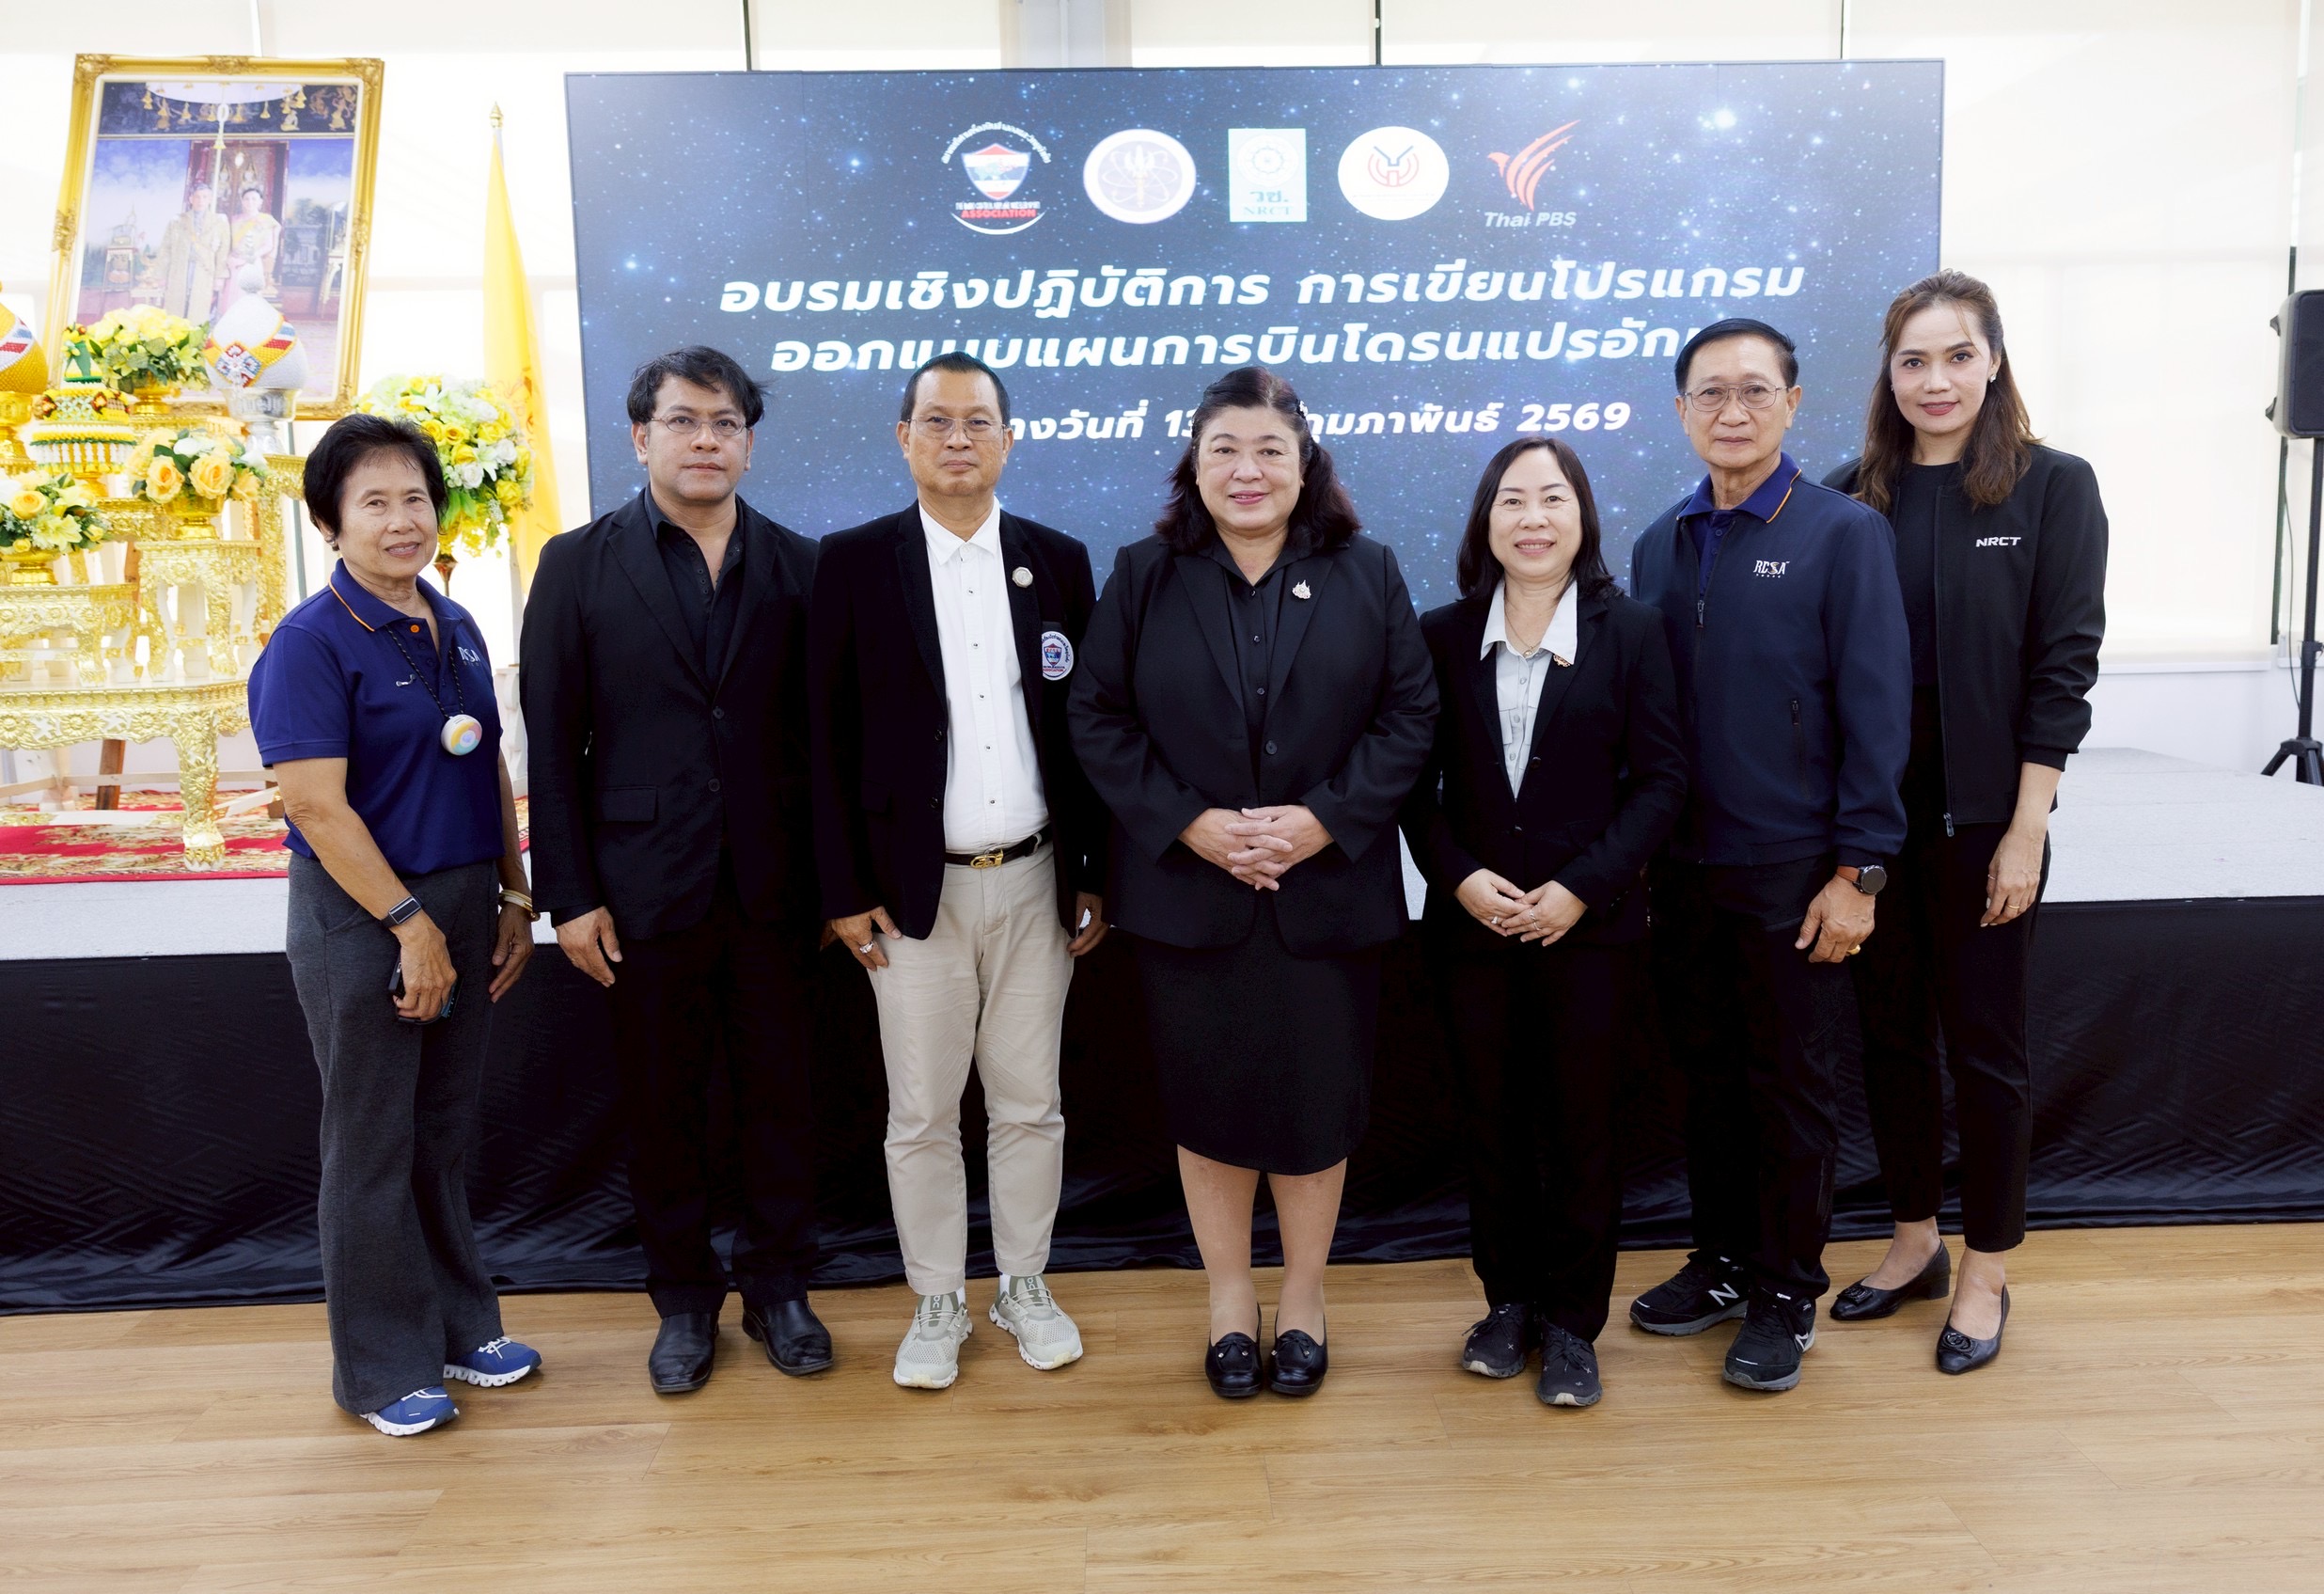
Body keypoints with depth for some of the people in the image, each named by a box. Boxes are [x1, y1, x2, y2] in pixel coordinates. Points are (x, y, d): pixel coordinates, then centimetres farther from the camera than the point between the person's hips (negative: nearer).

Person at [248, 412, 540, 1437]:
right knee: (374, 1148, 6)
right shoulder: (311, 643, -12)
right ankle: (384, 1368, 21)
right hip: (360, 918, -6)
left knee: (445, 1134, 17)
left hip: (463, 906, 7)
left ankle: (458, 1326, 32)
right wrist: (411, 925, -18)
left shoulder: (456, 629, 9)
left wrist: (513, 900, 10)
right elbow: (317, 807, -17)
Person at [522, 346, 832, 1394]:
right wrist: (568, 895, -5)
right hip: (648, 889, -1)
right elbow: (551, 743, -1)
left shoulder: (798, 566, 4)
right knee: (661, 1103, 10)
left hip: (773, 885, 1)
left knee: (779, 1092, 11)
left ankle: (777, 1286, 29)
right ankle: (684, 1299, 28)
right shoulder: (578, 565, 1)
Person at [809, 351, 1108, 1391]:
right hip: (916, 888, -1)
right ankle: (937, 1304, 25)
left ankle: (1025, 1285, 30)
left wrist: (1097, 874, 4)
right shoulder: (854, 562, -1)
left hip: (1035, 883, 2)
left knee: (1030, 1105, 12)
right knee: (922, 1116, 8)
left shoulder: (1058, 560, 5)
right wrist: (845, 890, -6)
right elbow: (829, 738, -3)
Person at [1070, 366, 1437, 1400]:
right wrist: (1191, 824, -12)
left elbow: (1408, 715, 0)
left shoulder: (1365, 576, 4)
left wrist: (1324, 820, -13)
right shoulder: (1144, 577, 3)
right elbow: (1099, 719, -1)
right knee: (1207, 1102, 9)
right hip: (1187, 890, 0)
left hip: (1328, 889, 0)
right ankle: (1229, 1296, 29)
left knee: (1317, 1102, 8)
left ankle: (1303, 1297, 29)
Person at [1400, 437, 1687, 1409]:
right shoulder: (1441, 636, 4)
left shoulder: (1630, 633, 0)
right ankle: (1508, 1300, 27)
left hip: (1590, 922, -1)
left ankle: (1572, 1323, 21)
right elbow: (1417, 782, 3)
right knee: (1491, 1119, 10)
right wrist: (1461, 879, -11)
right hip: (1471, 921, 2)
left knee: (1580, 1123, 6)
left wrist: (1581, 888, -13)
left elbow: (1661, 778, -4)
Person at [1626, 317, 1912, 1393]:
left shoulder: (1843, 534, -6)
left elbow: (1875, 709, -10)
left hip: (1793, 873, -4)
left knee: (1789, 1089, 7)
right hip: (1684, 869, 5)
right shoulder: (1661, 546, 9)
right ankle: (1722, 1262, 32)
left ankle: (1786, 1293, 23)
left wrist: (1858, 869, -13)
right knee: (1707, 1075, 15)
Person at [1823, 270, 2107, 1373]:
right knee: (1889, 1033, 12)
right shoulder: (1852, 498, 3)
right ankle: (1915, 1242, 30)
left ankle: (1985, 1273, 24)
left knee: (1983, 1043, 7)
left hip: (1981, 814, -3)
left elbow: (2063, 665, -7)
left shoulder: (2052, 489, -4)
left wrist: (2024, 830, -11)